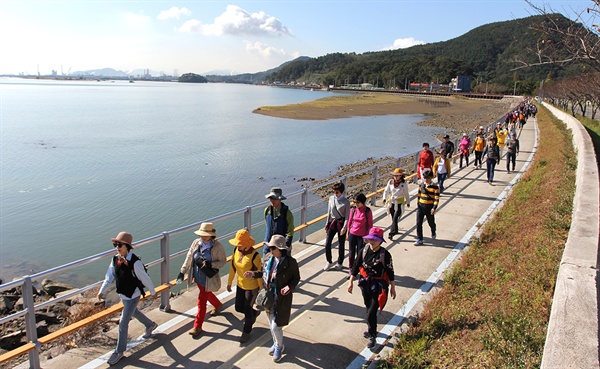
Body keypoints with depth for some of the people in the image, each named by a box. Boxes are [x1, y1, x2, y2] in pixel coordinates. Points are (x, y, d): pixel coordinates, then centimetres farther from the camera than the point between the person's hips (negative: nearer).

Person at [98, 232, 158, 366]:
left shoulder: (135, 262, -28)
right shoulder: (115, 259, -6)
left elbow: (145, 279, -18)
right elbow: (110, 276, -1)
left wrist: (153, 292, -8)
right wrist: (102, 290, -11)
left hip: (132, 296, -8)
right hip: (122, 294, 8)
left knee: (123, 323, -3)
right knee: (133, 312, 30)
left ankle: (119, 351, 14)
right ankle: (150, 325, 57)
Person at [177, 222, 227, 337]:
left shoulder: (218, 247, -20)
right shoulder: (196, 243, -9)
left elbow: (223, 261, -12)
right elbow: (189, 257, 1)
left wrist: (211, 264, -29)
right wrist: (182, 271, 1)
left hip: (208, 279, -5)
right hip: (197, 277, 6)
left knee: (201, 301, -1)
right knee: (207, 294, 28)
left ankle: (197, 326, 14)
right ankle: (217, 305, 60)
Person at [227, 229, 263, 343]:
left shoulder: (254, 255, -27)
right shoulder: (236, 250, -9)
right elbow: (233, 268, 3)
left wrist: (262, 289, -12)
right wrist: (229, 283, 10)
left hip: (252, 287, -6)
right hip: (240, 284, 6)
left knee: (247, 310, 5)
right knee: (239, 307, 17)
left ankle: (246, 332, 30)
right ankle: (254, 313, 48)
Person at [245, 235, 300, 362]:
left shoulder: (290, 262, -21)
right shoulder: (268, 257, -5)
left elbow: (296, 278, -9)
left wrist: (290, 287, -26)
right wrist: (254, 274, -5)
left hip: (281, 298, -6)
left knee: (276, 326, 1)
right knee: (271, 323, 20)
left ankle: (279, 346, 30)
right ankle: (276, 343, 46)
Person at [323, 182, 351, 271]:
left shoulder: (346, 202, -14)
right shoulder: (331, 198, -1)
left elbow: (347, 217, -11)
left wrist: (344, 228, -17)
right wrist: (327, 223, 10)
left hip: (341, 223, -4)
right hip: (332, 223, 4)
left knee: (341, 245, 10)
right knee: (327, 244, 1)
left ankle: (339, 263, 29)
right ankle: (329, 262, 21)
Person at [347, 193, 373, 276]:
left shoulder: (368, 211, -12)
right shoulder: (353, 209, -3)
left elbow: (370, 224, -6)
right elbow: (350, 221, 8)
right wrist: (348, 233, 11)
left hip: (362, 236, -3)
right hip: (352, 234, 3)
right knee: (351, 253, 12)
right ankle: (350, 270, 26)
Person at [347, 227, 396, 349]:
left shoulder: (385, 254, -14)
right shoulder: (364, 251, -4)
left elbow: (390, 272, -6)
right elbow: (356, 267, 3)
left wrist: (392, 288, 0)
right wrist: (351, 281, 2)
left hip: (378, 286, -4)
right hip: (365, 284, 5)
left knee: (371, 312, -8)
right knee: (369, 308, 19)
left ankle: (372, 336, 9)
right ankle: (372, 330, 40)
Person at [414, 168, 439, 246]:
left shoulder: (435, 187, -11)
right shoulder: (421, 185, 2)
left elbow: (437, 199, -13)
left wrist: (434, 208, -21)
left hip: (429, 207, -3)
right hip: (420, 206, 3)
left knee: (431, 222, 15)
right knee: (418, 223, -3)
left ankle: (433, 233, 48)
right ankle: (419, 240, 3)